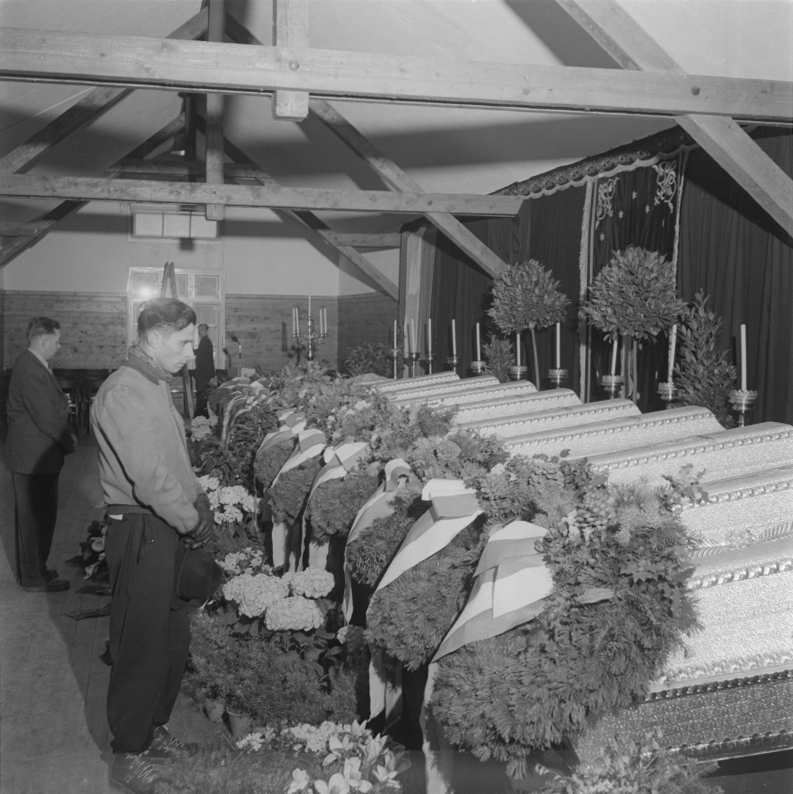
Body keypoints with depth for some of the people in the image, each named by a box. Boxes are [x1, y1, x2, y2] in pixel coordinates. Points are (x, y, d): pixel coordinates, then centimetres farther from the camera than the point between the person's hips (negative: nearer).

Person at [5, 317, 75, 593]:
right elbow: (46, 417, -24)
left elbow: (50, 407, 13)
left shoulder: (33, 365, 10)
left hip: (35, 454, 10)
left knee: (34, 516, 19)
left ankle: (33, 569, 32)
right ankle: (35, 578, 12)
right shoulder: (31, 371, -23)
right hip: (34, 456, -10)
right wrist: (67, 443, -10)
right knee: (36, 517, 1)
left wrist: (65, 435, 3)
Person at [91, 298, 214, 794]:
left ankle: (152, 728, 36)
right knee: (141, 645, 2)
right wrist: (193, 521, -14)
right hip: (141, 533, -9)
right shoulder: (124, 392, -19)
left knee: (173, 638, 18)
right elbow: (150, 477, -23)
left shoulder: (157, 387, 13)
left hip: (170, 531, 9)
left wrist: (200, 503, 5)